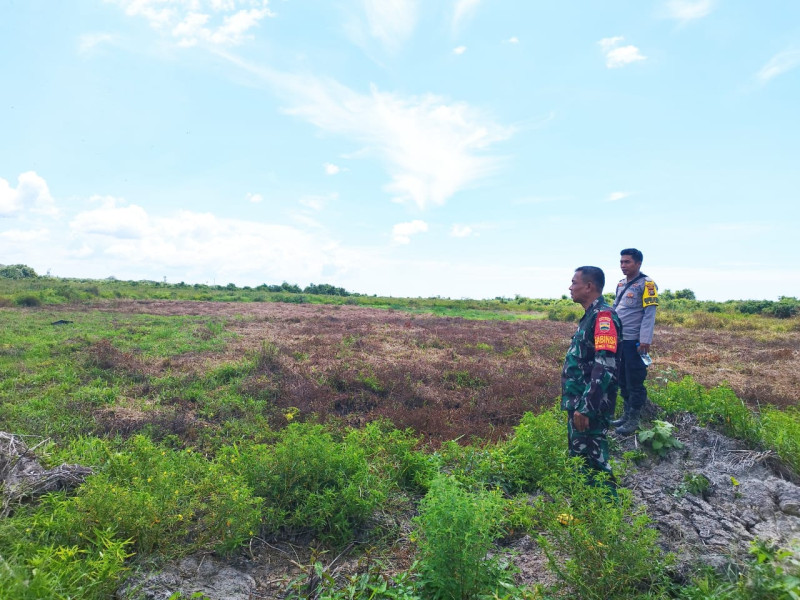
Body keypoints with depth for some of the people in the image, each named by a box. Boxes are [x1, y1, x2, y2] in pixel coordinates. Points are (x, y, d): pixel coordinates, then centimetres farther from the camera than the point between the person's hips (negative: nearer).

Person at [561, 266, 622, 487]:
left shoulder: (603, 316, -18)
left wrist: (585, 407, -27)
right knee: (579, 458, 20)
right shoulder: (590, 315, 13)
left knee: (594, 462, -1)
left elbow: (605, 368, -26)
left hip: (589, 409, -10)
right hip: (579, 404, 10)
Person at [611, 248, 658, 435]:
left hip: (635, 342, -7)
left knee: (635, 382, 1)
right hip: (619, 340, 8)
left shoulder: (646, 284, -10)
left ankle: (634, 420, 11)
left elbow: (650, 314, -15)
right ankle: (626, 415, 27)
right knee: (622, 381, 15)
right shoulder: (621, 283, 12)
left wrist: (645, 341, -20)